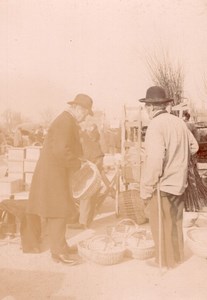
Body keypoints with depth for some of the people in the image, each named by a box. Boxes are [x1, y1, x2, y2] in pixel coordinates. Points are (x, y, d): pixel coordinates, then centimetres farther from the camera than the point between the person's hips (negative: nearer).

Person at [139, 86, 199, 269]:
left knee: (162, 226, 9)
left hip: (161, 185, -7)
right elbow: (193, 146, 12)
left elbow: (155, 160, -25)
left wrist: (146, 189, -16)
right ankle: (177, 257, 37)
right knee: (175, 223, 21)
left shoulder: (155, 125, -19)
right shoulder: (179, 122, 2)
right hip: (178, 183, 7)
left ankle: (165, 261, 24)